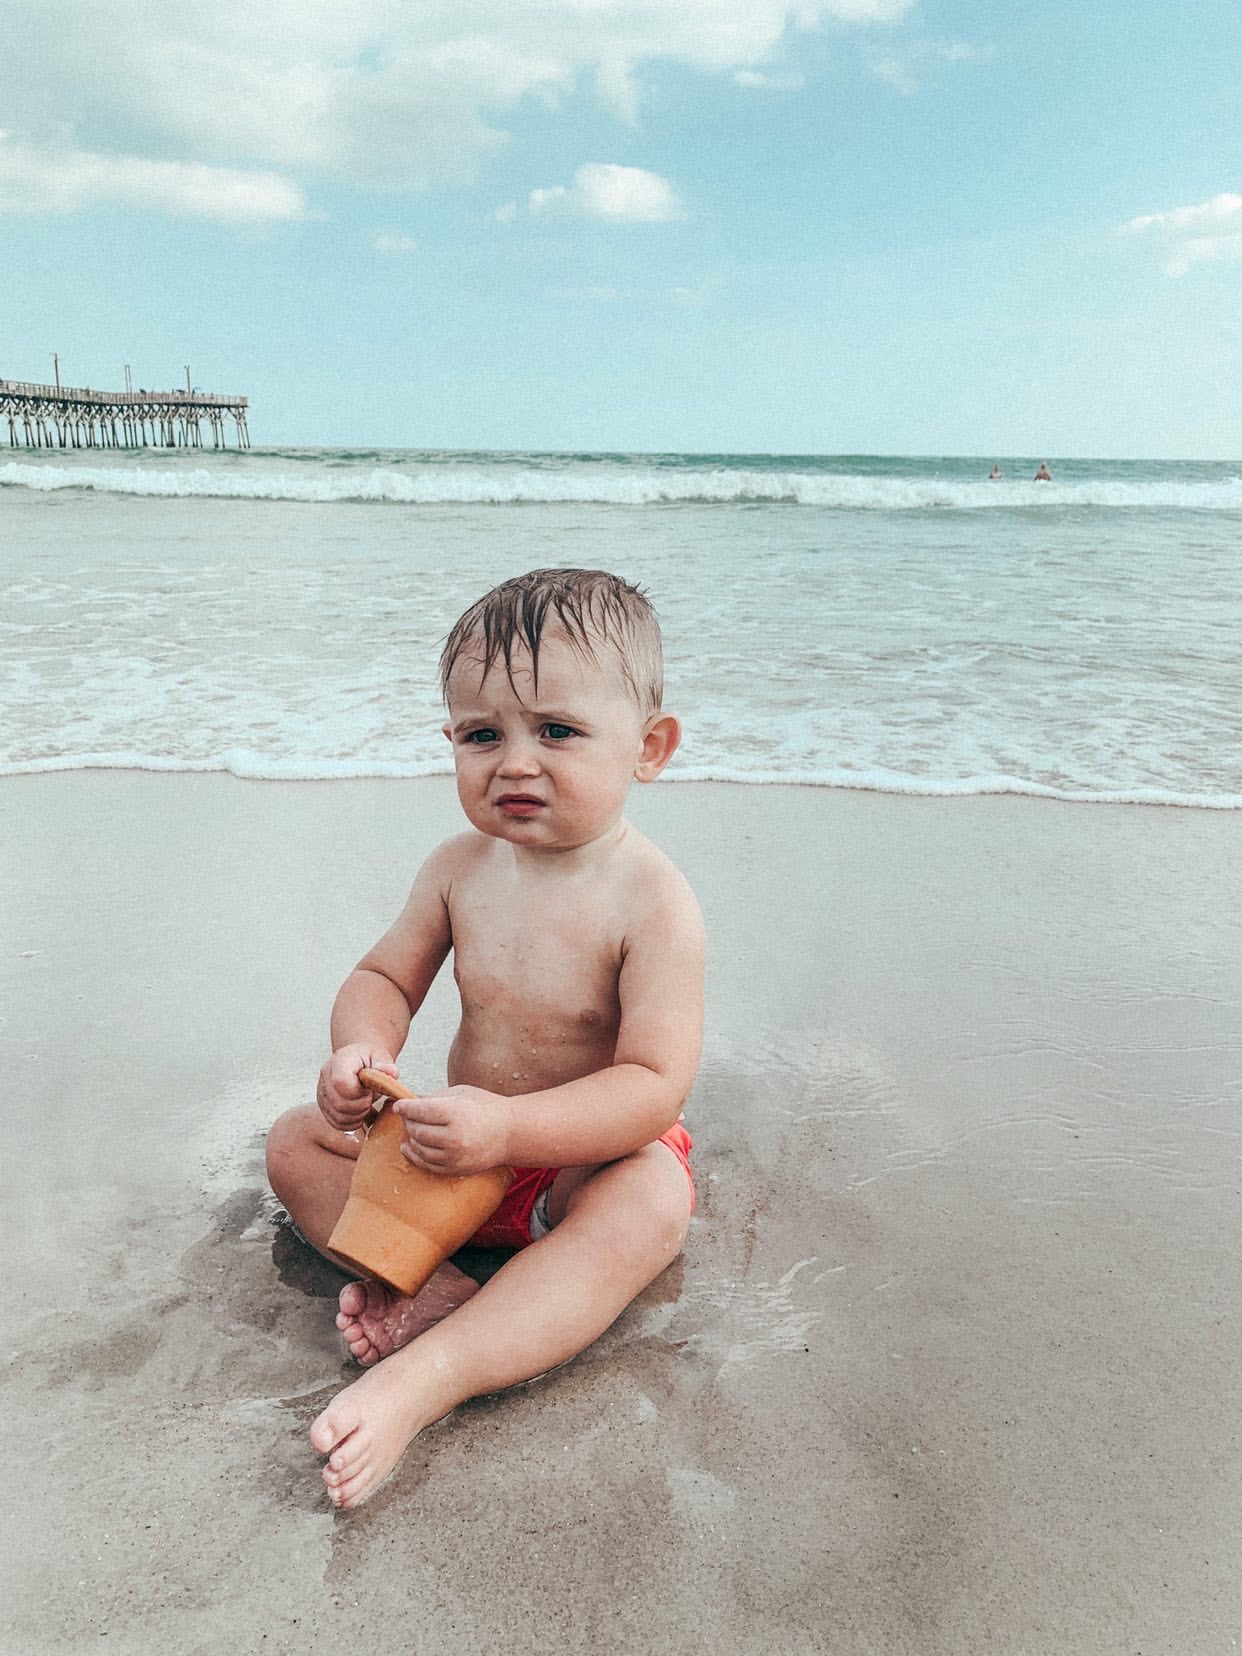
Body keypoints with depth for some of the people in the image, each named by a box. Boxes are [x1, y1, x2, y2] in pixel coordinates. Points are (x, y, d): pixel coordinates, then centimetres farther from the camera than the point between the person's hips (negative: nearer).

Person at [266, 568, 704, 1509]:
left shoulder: (654, 903, -24)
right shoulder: (463, 867, -7)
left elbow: (654, 1084, -28)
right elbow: (385, 978, 4)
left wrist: (506, 1130, -40)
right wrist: (364, 1051, -20)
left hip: (588, 1159, -5)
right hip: (463, 1148, 6)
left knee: (650, 1205, -37)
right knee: (297, 1143, -2)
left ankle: (423, 1377, -40)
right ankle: (426, 1288, -21)